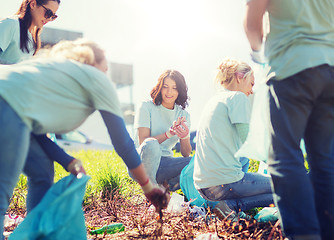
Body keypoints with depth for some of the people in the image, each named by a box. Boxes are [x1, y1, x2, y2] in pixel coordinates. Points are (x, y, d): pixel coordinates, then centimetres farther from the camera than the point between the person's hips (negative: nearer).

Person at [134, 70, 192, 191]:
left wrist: (185, 137, -21)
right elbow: (142, 142, -15)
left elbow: (186, 153, 1)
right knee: (151, 144, -37)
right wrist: (168, 134, -29)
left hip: (165, 164, 4)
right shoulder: (146, 107, -4)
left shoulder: (183, 115, 8)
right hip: (142, 163, -3)